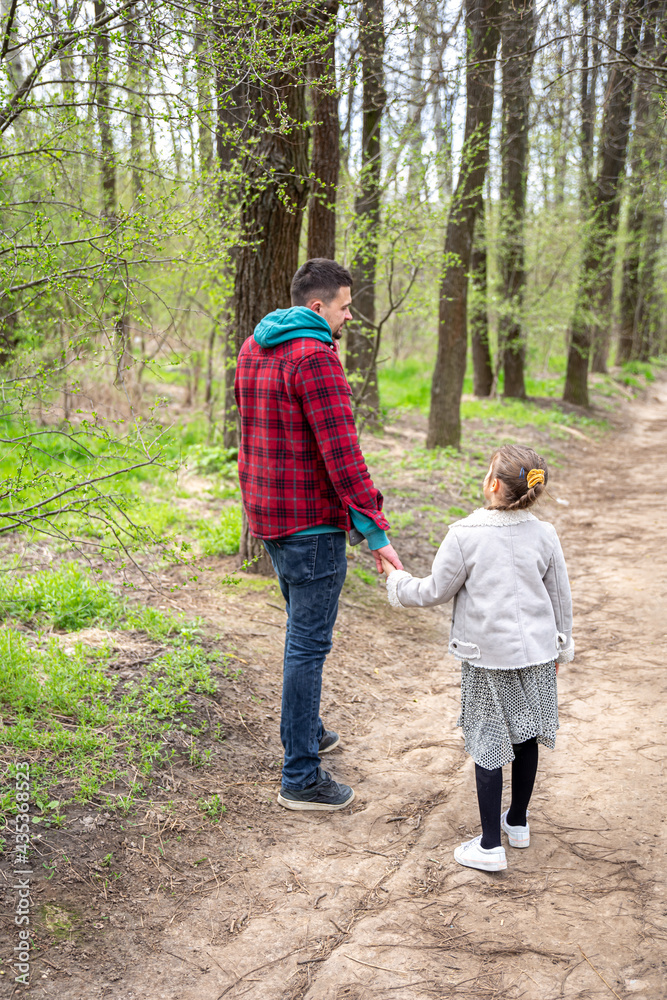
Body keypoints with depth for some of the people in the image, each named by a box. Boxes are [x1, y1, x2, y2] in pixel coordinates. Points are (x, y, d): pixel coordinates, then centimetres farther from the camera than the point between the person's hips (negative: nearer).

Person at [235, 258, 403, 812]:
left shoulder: (253, 349, 10)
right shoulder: (315, 358, -18)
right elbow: (341, 453, -22)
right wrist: (376, 529, -20)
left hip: (268, 514, 9)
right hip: (313, 521, -9)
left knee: (303, 629, 23)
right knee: (310, 643, -2)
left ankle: (307, 731, 38)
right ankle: (301, 777, 6)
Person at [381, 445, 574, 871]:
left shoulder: (464, 536, -16)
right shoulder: (544, 535, -3)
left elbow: (435, 591, -6)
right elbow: (561, 597, 6)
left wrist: (396, 579, 12)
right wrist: (559, 648, 20)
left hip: (487, 659, -4)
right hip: (536, 652, 4)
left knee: (488, 745, 5)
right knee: (526, 737, 19)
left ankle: (490, 845, 11)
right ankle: (518, 822, 36)